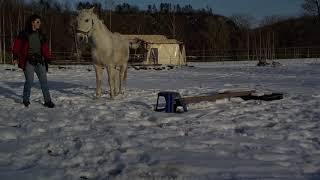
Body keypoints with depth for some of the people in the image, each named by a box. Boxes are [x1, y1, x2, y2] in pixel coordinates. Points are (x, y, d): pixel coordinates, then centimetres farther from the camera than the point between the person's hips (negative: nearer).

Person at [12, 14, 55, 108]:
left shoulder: (40, 35, 12)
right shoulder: (24, 34, -1)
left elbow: (45, 47, 16)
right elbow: (17, 45, -1)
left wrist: (47, 58, 9)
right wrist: (15, 57, -6)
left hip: (40, 61, 4)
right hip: (28, 61, -4)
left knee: (44, 81, -2)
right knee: (29, 81, -7)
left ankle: (47, 101, 1)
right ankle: (26, 100, 14)